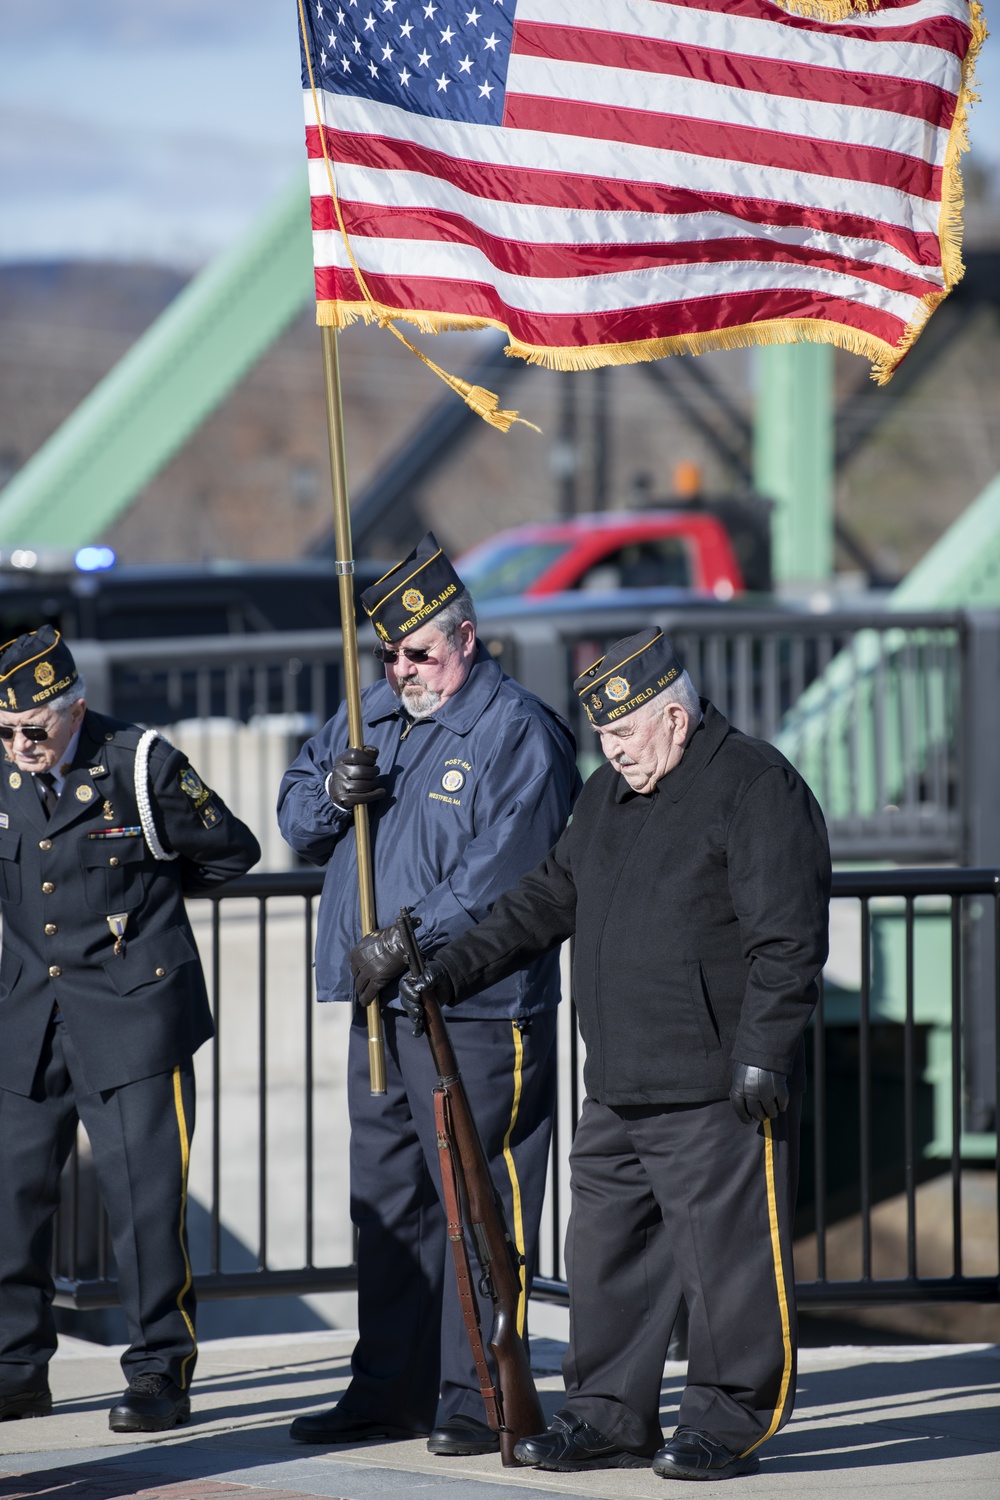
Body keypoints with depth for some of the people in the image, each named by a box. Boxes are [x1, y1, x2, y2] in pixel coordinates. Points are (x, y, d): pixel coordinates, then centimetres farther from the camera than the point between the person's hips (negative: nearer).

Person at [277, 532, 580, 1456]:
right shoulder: (373, 715, 15)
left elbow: (501, 872, -18)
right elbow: (296, 821, 19)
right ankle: (390, 1390, 21)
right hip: (380, 1005, 8)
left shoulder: (516, 732, -10)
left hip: (477, 1008, -8)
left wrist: (405, 943, -19)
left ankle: (479, 1401, -1)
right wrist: (331, 794, -4)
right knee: (387, 1200, 13)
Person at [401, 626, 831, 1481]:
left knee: (727, 1252, -4)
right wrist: (457, 969, 15)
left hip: (716, 1090, -8)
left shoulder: (755, 787, -9)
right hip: (618, 1088, 8)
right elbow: (549, 901, 25)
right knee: (609, 1250, 10)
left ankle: (728, 1423, 5)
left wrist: (760, 1055, -19)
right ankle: (610, 1418, 18)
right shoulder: (610, 794, 17)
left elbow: (787, 939, -14)